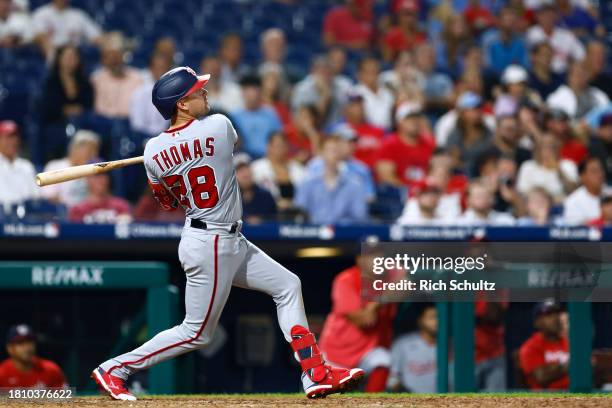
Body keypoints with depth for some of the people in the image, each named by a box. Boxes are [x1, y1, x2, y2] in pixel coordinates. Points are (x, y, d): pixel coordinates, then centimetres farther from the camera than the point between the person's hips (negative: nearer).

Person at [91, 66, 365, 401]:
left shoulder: (153, 153, -5)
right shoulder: (218, 126, -17)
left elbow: (168, 203, 9)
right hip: (212, 246, -7)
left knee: (288, 286, 14)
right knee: (196, 333, 2)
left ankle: (316, 374, 13)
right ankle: (114, 368, 6)